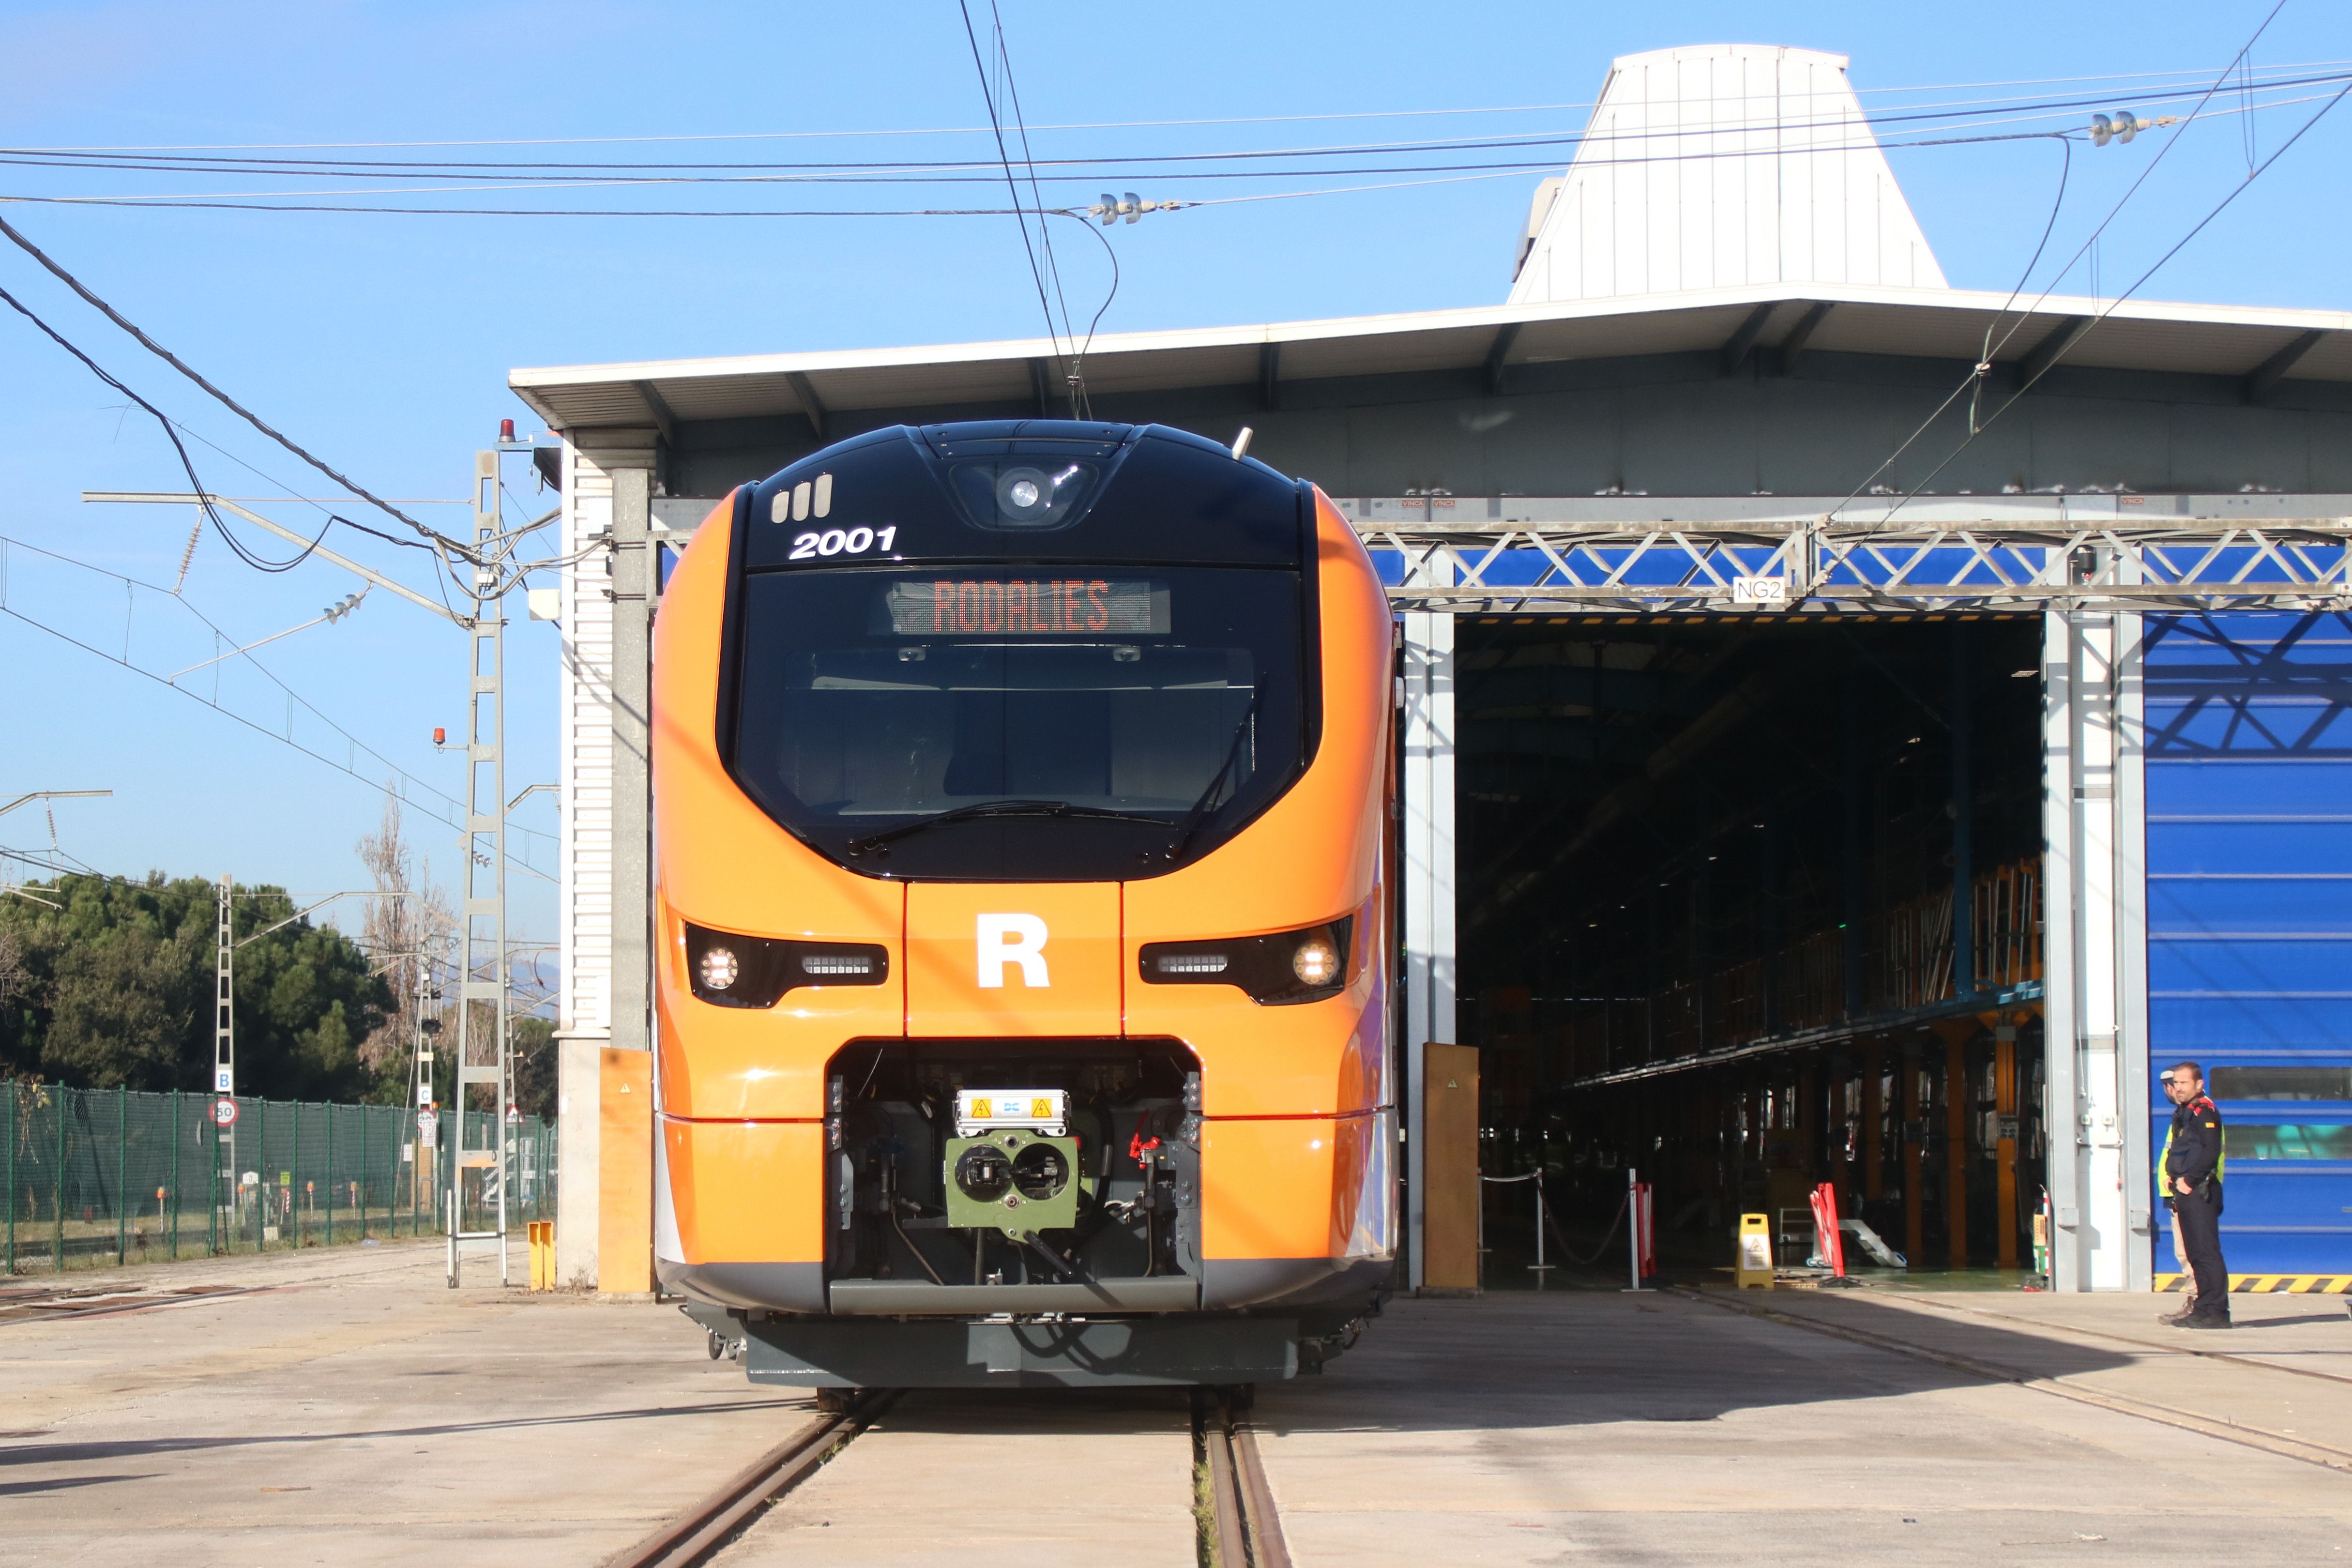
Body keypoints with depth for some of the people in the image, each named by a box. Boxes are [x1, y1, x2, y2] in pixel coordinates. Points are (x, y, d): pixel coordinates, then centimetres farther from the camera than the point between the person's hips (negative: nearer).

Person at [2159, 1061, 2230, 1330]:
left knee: (2206, 1253, -10)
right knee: (2194, 1254, 11)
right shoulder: (2183, 1114, 20)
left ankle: (2215, 1312, -10)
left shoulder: (2205, 1112, -10)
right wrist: (2172, 1176, 6)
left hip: (2200, 1193, -10)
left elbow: (2211, 1152, -20)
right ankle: (2201, 1309, 15)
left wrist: (2188, 1180, -17)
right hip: (2183, 1193, 10)